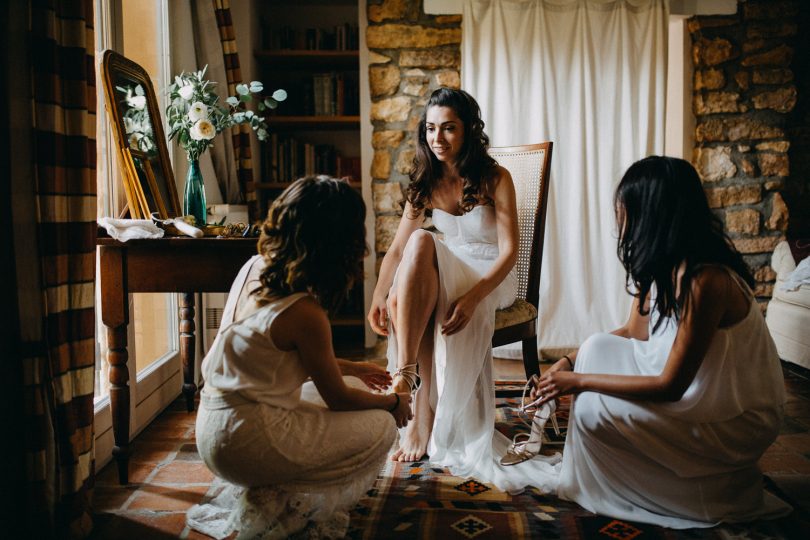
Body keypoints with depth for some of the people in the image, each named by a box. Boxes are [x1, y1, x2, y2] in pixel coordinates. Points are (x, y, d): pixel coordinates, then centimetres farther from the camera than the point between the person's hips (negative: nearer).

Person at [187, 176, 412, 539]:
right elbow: (338, 398, -9)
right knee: (382, 426, 2)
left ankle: (261, 494, 16)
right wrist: (394, 402, 10)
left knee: (354, 387, 18)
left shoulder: (253, 268, -1)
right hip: (244, 443, -8)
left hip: (214, 424, 8)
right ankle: (275, 509, 6)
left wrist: (353, 369, 20)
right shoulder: (304, 312, -24)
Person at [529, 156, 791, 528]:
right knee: (598, 348, -4)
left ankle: (718, 487, 4)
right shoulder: (662, 264, -4)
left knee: (594, 411, -18)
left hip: (738, 418, -8)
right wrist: (570, 361, -5)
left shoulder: (705, 280, -31)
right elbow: (634, 332, 8)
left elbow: (670, 386, -27)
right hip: (696, 386, 8)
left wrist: (580, 381, -21)